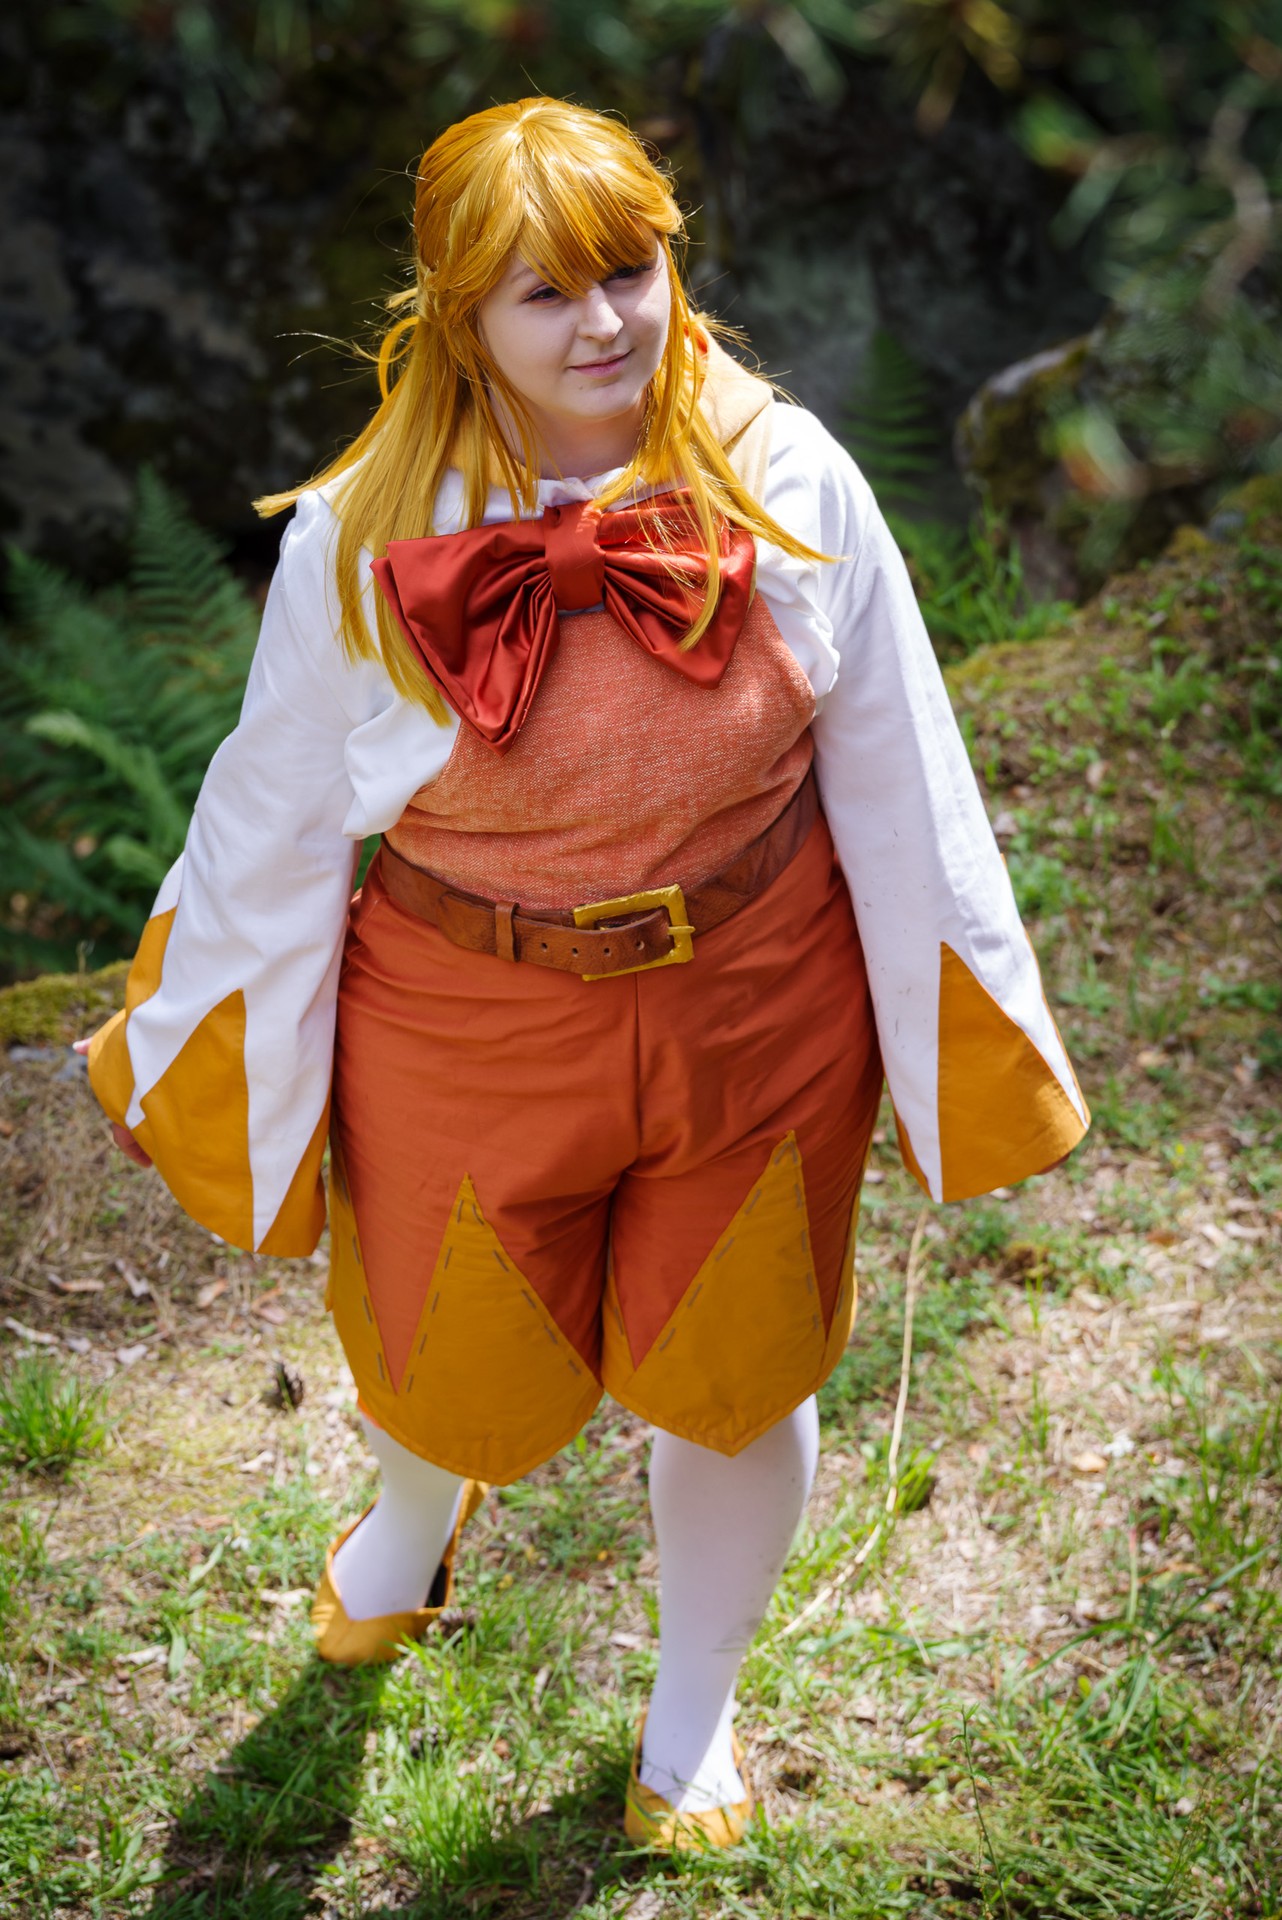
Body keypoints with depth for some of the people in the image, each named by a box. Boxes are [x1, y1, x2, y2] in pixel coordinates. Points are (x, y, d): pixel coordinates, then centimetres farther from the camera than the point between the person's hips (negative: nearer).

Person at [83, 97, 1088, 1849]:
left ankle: (695, 1706, 48)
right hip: (472, 1042, 0)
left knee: (733, 1378, 17)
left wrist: (973, 1024, 3)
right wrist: (180, 1045, 8)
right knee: (453, 1368, 21)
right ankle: (418, 1519, 62)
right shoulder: (361, 541, -16)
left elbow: (892, 773, -3)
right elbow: (278, 811, -2)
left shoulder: (788, 482, -14)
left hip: (753, 1022, 1)